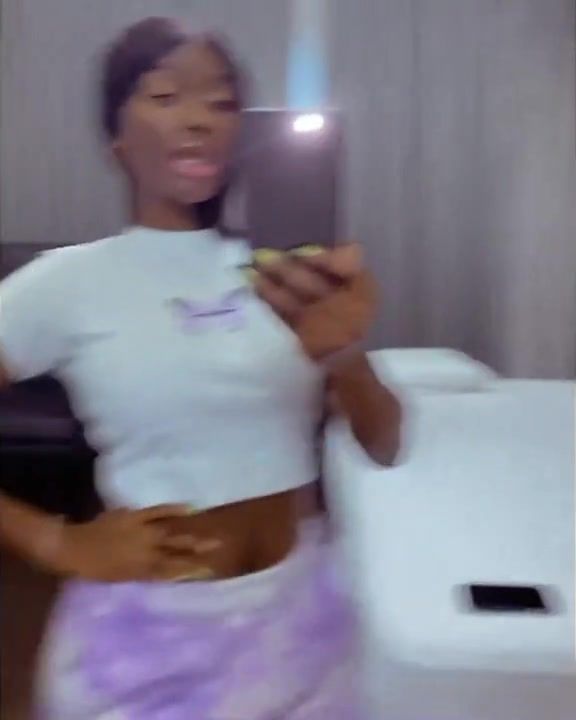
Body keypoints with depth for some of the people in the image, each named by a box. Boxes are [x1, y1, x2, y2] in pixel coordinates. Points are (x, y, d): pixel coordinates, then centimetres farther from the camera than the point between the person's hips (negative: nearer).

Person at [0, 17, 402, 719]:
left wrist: (342, 351, -23)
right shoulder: (67, 282, -9)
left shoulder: (280, 272, -1)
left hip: (298, 613, 3)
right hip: (149, 630, -3)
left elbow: (384, 446, -5)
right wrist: (59, 543, -12)